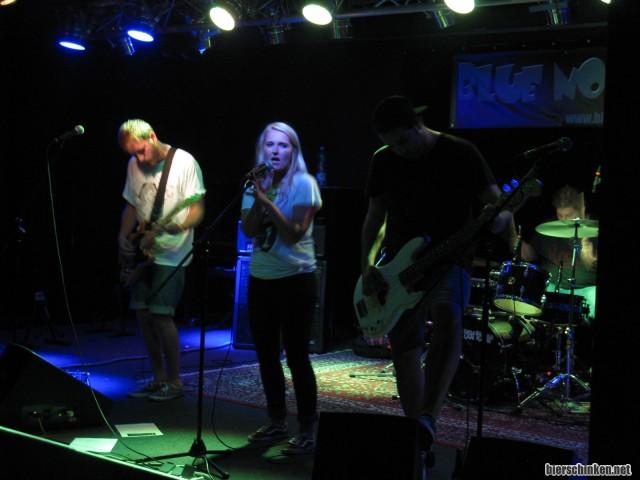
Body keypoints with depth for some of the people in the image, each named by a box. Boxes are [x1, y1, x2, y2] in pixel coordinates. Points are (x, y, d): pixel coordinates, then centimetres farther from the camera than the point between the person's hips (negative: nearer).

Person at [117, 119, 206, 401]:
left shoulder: (184, 162, -11)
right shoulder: (134, 165, 8)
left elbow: (198, 210, -13)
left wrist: (176, 226, -32)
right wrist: (123, 236, 3)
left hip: (171, 254, -7)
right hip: (144, 253, 7)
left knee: (160, 314, -12)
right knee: (143, 313, 6)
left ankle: (174, 382, 2)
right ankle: (159, 379, 17)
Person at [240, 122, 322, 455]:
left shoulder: (304, 184, -9)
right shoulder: (257, 184, 8)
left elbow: (294, 234, -18)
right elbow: (249, 230, -4)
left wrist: (267, 200, -22)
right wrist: (258, 197, -16)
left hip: (295, 279, -6)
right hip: (260, 278, 6)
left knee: (296, 355, -6)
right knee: (266, 354, 12)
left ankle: (307, 430, 3)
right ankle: (277, 423, 25)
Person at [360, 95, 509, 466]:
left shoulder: (461, 154, -6)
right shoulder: (383, 161, 6)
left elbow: (496, 204, -4)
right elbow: (375, 217, 12)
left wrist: (497, 218, -28)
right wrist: (368, 265, -3)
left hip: (449, 261, -4)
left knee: (447, 319, -35)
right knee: (405, 352, 6)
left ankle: (428, 419, -39)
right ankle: (419, 438, 19)